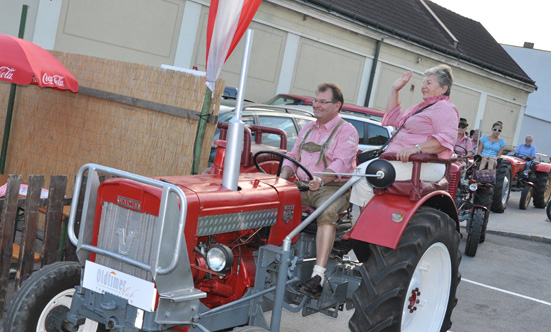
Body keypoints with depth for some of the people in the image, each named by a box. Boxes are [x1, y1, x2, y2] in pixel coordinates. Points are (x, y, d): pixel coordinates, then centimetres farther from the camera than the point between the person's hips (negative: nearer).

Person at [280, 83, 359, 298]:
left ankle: (318, 276, -44)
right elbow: (293, 157, 20)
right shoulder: (308, 129, 21)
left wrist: (322, 179, -36)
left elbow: (341, 163, -17)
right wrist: (283, 176, -2)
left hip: (332, 188, -6)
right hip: (302, 187, 7)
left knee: (327, 214, -37)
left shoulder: (346, 131, -2)